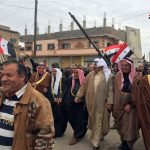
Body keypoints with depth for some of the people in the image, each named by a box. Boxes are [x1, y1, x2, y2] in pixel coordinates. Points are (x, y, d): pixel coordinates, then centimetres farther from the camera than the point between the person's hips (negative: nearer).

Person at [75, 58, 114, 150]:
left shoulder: (108, 76, -8)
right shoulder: (90, 75, 5)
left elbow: (110, 90, -11)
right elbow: (84, 86, 6)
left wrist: (110, 102, -16)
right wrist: (78, 96, 0)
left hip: (102, 103, -4)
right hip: (91, 103, 4)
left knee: (99, 122, 2)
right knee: (93, 120, 17)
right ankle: (98, 137, 40)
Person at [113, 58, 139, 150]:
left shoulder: (136, 77, -7)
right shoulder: (118, 76, 0)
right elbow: (117, 92, -2)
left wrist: (130, 105, -16)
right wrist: (116, 106, -8)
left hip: (132, 105, -2)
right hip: (120, 105, 2)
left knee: (129, 125, 2)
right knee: (121, 125, 11)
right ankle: (124, 143, 29)